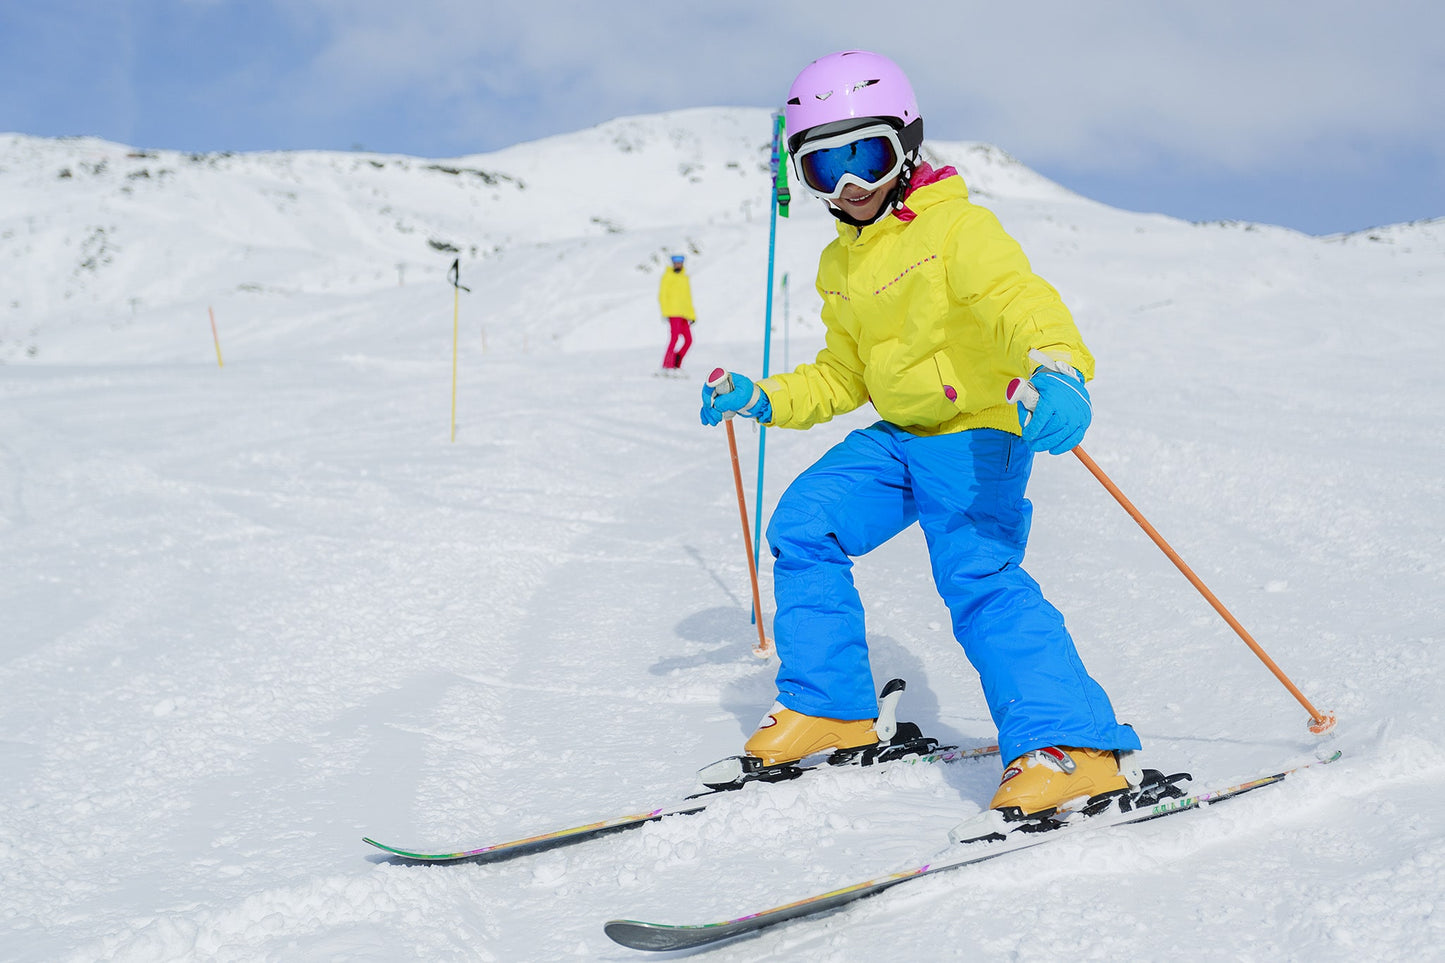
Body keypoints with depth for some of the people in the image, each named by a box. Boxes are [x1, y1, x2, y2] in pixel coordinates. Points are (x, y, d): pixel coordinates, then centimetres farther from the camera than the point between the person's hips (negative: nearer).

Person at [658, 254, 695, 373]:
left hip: (684, 314, 7)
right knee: (675, 337, -16)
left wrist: (692, 315, 20)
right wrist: (665, 312, -14)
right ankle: (667, 366, -16)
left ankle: (676, 365, 10)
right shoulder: (667, 276, 1)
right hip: (673, 314, -7)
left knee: (688, 340, 3)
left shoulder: (684, 277, 21)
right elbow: (662, 295, -4)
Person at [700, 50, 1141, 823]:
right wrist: (763, 401, 10)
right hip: (897, 438, 8)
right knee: (802, 527, -2)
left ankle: (1071, 745, -28)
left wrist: (1057, 367, -53)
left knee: (976, 573, -25)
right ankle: (829, 707, 9)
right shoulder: (840, 264, 13)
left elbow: (1019, 298, -33)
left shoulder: (957, 227, -14)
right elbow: (843, 376, 22)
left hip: (977, 431, -8)